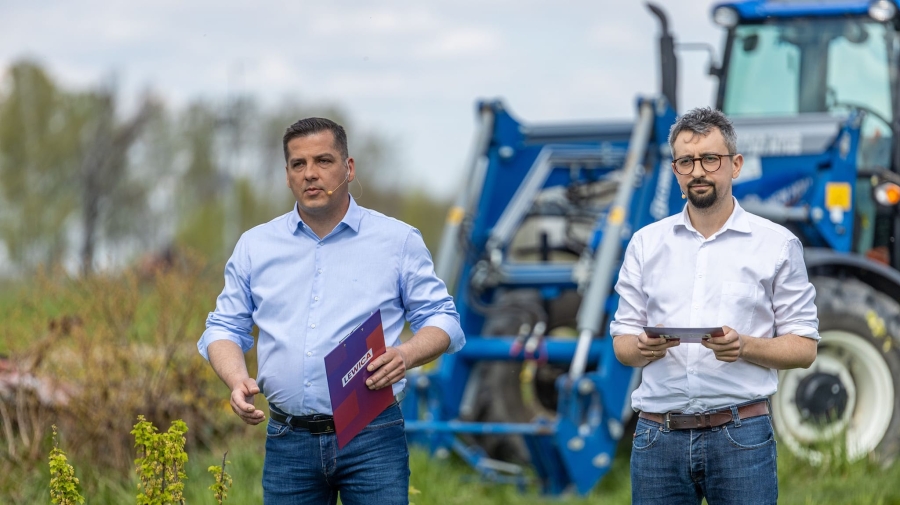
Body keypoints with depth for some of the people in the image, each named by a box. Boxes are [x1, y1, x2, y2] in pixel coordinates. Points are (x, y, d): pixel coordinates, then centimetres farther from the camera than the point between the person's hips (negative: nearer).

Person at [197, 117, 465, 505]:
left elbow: (442, 320, 7)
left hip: (372, 439, -2)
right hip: (289, 440, 2)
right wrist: (237, 379, -7)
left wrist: (407, 354, -15)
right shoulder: (255, 247, 12)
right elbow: (224, 328, 15)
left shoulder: (398, 241, 5)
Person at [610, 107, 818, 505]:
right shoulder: (646, 243, 11)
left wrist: (745, 347, -16)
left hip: (740, 435, -2)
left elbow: (804, 348, 2)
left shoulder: (778, 244, 4)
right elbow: (622, 343, 12)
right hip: (657, 436, 2)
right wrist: (643, 347, -11)